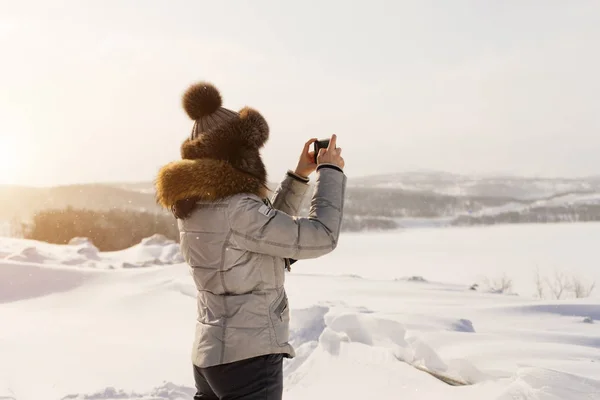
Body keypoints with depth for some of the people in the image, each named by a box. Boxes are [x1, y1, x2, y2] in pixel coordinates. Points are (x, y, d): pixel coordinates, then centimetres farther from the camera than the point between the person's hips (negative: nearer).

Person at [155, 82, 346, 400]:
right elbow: (321, 237, -21)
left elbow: (270, 227, 19)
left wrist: (300, 176, 13)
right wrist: (330, 172, -8)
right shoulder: (234, 210, -23)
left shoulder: (196, 205, 6)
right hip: (249, 358, -9)